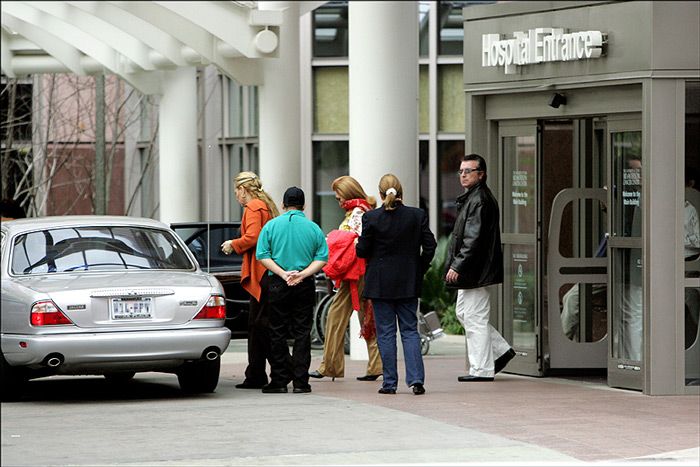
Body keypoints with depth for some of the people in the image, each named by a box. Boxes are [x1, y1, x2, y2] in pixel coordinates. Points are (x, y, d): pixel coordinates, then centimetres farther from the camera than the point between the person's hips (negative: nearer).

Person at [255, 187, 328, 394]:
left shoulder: (271, 225, 1)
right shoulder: (313, 228, 4)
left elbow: (262, 255, -6)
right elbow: (322, 258, -3)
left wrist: (283, 273, -9)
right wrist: (302, 274, -9)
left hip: (278, 284, -1)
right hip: (305, 286, 1)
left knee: (278, 333, 5)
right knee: (302, 333, 4)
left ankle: (279, 380, 4)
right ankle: (300, 381, 0)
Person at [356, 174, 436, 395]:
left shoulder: (371, 218, -10)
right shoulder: (418, 215, -3)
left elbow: (362, 251, -5)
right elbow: (429, 246, -1)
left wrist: (357, 243, 17)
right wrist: (419, 269, 12)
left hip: (380, 283, -2)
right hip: (408, 283, 2)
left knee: (385, 332, 5)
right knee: (410, 330, 7)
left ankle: (389, 382, 5)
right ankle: (416, 379, -5)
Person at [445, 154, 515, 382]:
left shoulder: (479, 200, -17)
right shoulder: (471, 198, 17)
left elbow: (473, 239, -23)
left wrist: (457, 266, -22)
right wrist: (457, 266, 20)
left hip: (475, 269, -11)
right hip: (470, 270, 11)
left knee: (475, 318, -5)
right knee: (463, 312, 18)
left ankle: (481, 369, 0)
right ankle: (502, 350, 22)